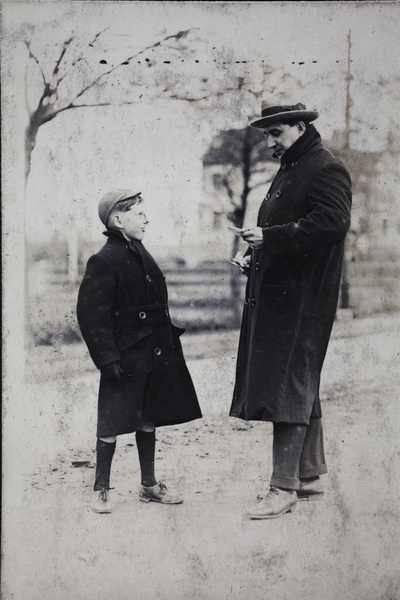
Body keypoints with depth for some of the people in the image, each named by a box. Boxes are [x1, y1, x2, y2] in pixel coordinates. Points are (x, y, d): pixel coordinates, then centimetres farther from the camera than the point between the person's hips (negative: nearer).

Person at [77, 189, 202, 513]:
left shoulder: (141, 255, 13)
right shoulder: (104, 262, -14)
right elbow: (91, 313, -17)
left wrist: (168, 339, 19)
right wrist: (107, 357, -20)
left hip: (155, 353, 8)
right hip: (125, 357, -8)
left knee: (149, 419, 15)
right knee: (112, 423, -1)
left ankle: (150, 485, 25)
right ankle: (102, 490, 10)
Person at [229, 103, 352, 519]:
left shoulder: (327, 170, -10)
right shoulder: (289, 171, 22)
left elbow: (331, 222, -24)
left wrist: (270, 236, -22)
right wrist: (255, 255, 11)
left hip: (300, 301, -10)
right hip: (275, 295, 10)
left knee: (286, 386, -10)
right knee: (300, 387, 14)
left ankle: (284, 486, -6)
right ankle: (309, 476, 23)